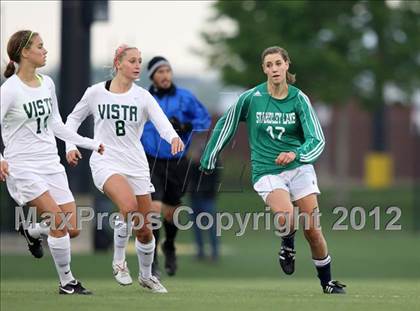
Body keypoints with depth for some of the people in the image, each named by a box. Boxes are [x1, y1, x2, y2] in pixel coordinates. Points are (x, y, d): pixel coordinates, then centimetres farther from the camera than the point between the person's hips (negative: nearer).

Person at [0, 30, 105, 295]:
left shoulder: (47, 83, 8)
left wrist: (90, 144, 22)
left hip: (51, 164, 6)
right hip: (22, 166, -6)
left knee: (72, 229, -1)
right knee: (58, 219, -21)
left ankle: (31, 232, 30)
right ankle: (67, 281, -6)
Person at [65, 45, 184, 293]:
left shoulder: (142, 96, -1)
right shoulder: (96, 93, -1)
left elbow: (161, 122, -17)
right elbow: (74, 118, 15)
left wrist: (174, 137, -38)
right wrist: (70, 145, 2)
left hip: (136, 166, 3)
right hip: (106, 163, -3)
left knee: (145, 230, 6)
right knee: (129, 205, -32)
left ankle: (146, 276, 33)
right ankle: (119, 261, -10)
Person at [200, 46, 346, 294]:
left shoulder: (299, 99, -4)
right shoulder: (251, 98, -6)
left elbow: (317, 140, -10)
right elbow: (225, 125, 8)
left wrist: (295, 154, -30)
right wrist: (208, 161, 15)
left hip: (299, 168, 2)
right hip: (266, 171, -1)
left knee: (313, 231, -2)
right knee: (287, 218, -29)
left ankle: (327, 282, 19)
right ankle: (288, 245, 5)